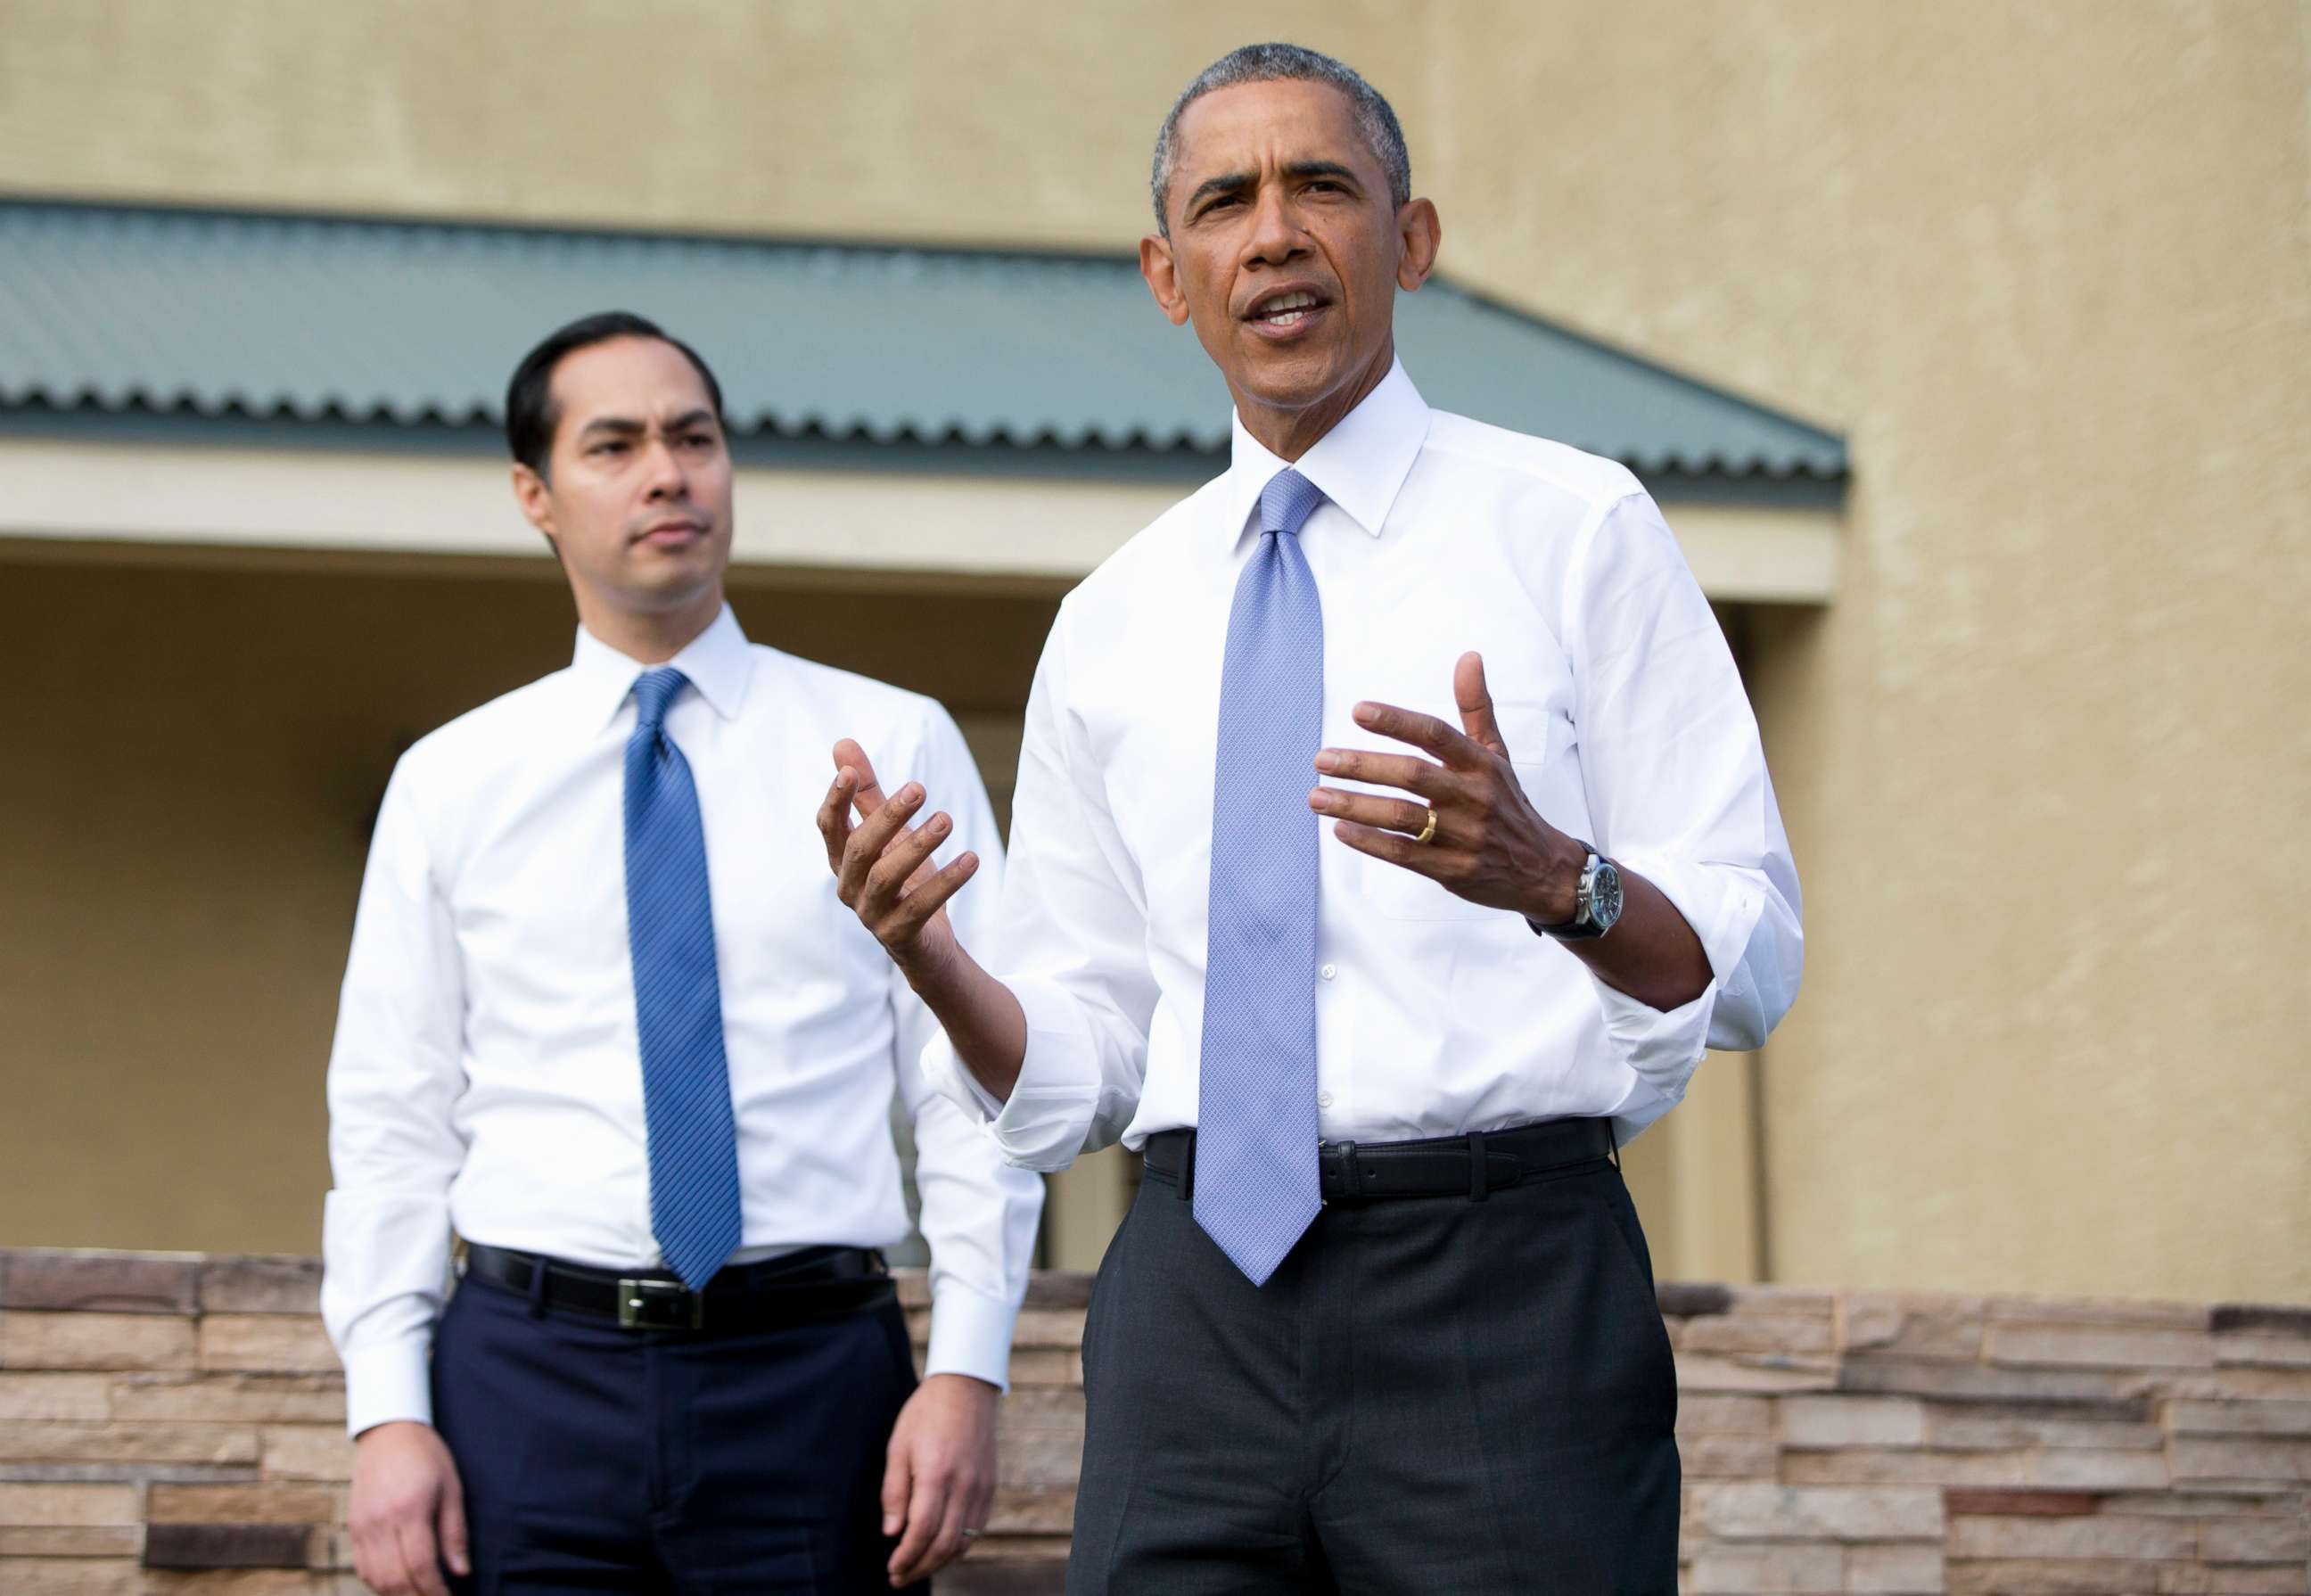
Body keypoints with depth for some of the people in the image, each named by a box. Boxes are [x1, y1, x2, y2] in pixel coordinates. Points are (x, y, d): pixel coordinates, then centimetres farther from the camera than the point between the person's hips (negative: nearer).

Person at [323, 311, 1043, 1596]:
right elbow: (393, 1118, 6)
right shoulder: (451, 782, 9)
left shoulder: (896, 746, 6)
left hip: (816, 1382, 0)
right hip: (531, 1384, 1)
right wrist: (388, 1413, -4)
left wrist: (968, 1370, -8)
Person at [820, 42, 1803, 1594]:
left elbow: (1750, 959, -5)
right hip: (1197, 1305, 3)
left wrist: (1552, 874, -25)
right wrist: (927, 953, -8)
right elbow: (1074, 1072, 13)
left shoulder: (1572, 528, 2)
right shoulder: (1112, 624, 14)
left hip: (1502, 1293, -3)